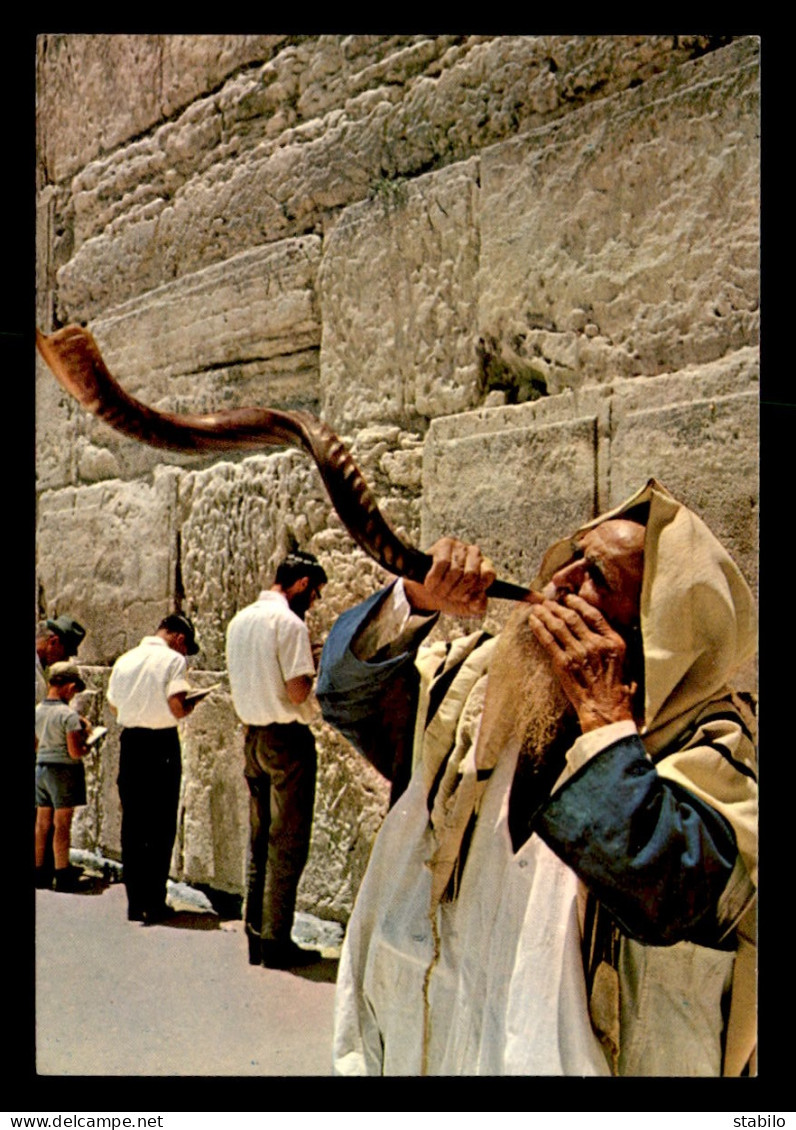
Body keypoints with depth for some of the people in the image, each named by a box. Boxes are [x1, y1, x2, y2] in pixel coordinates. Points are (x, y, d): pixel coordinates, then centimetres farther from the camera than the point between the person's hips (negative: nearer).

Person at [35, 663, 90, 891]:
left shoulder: (38, 710, 5)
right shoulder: (68, 715, -17)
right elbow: (75, 752, -20)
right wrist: (86, 747, 2)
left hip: (41, 768, 7)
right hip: (64, 771, -7)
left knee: (42, 823, 13)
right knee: (62, 824, 0)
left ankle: (41, 871, 21)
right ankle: (63, 874, 6)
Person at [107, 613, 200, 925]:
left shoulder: (124, 660, 10)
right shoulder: (173, 660, -8)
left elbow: (114, 707, 13)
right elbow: (177, 707, -17)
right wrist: (190, 705, 3)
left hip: (130, 743, 5)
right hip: (162, 745, -5)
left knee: (131, 826, 10)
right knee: (161, 828, 4)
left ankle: (135, 902, 14)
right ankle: (154, 902, 6)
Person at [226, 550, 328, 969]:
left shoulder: (240, 620, 11)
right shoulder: (289, 622, -15)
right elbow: (298, 691, -20)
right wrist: (315, 670, 0)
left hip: (253, 737, 8)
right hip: (287, 738, -8)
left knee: (259, 840, 13)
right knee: (288, 842, -1)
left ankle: (256, 936, 18)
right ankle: (277, 941, 2)